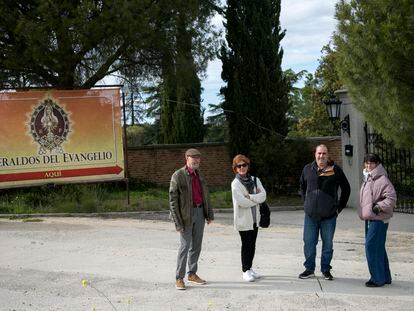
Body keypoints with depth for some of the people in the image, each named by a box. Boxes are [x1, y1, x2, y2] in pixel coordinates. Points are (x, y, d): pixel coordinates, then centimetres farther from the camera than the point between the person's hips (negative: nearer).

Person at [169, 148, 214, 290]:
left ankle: (192, 274, 23)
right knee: (185, 246, -5)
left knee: (196, 245, 11)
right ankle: (179, 278, 4)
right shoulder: (177, 176, -11)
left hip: (200, 212, 6)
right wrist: (177, 222, -16)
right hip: (186, 214, -6)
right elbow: (173, 201, -13)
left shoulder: (199, 175, 10)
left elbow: (206, 195, 15)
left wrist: (209, 214, 11)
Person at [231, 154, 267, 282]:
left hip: (254, 218, 5)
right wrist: (256, 199, -8)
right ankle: (245, 271, 9)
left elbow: (263, 195, -5)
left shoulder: (255, 180, 6)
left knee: (252, 244, 12)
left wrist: (250, 197, -18)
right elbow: (242, 202, -19)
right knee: (246, 244, -1)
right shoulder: (235, 183, -10)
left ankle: (249, 268, 25)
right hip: (243, 219, -5)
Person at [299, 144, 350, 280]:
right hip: (310, 214, 2)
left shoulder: (335, 170, -3)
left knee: (328, 244, 6)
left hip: (329, 215, -2)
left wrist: (340, 207, 4)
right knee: (309, 242, 4)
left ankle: (326, 269, 18)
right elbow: (302, 187, 21)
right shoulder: (308, 169, 4)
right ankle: (309, 269, 16)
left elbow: (346, 189, 7)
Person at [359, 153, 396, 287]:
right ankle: (385, 277, 24)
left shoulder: (382, 180, -14)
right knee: (378, 248, 15)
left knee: (372, 247, -11)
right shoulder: (367, 179, 16)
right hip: (369, 219, 10)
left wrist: (379, 207, -21)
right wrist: (364, 212, 20)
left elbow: (391, 198, -21)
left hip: (378, 220, -10)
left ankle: (378, 278, -3)